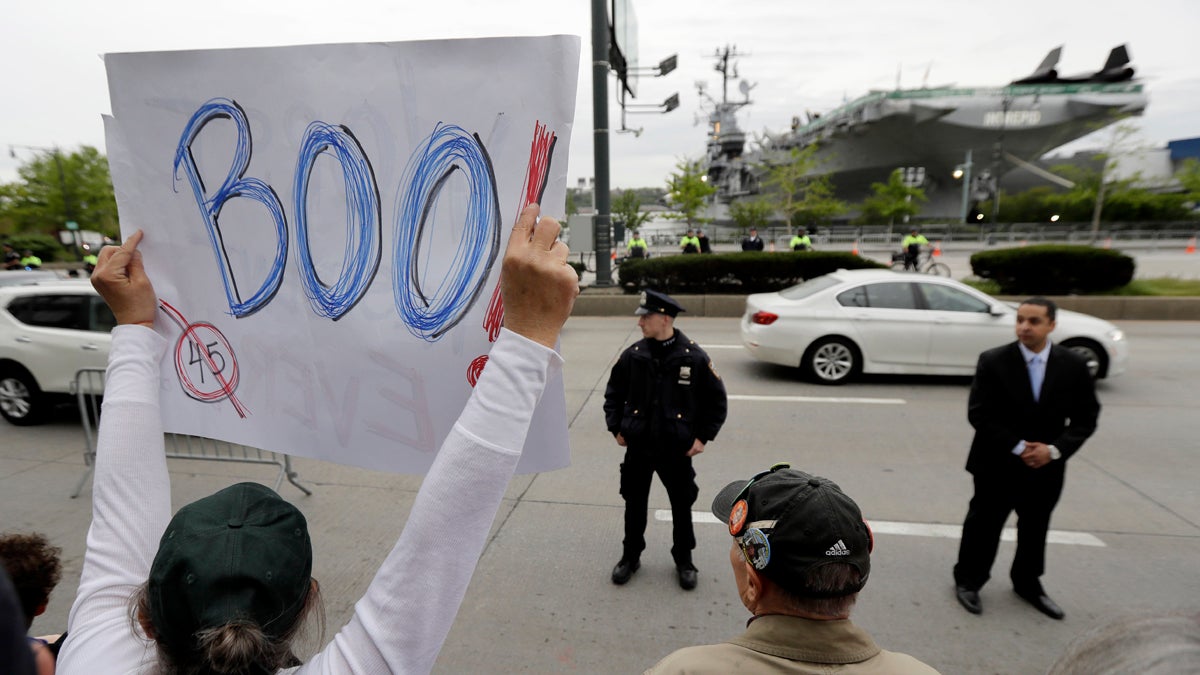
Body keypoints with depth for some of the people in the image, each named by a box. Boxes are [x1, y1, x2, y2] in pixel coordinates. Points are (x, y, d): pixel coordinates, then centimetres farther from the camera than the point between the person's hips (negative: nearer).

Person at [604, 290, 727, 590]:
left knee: (682, 505, 13)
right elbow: (614, 394, 7)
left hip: (678, 449, -2)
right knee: (634, 503, 15)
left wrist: (703, 437, -6)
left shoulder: (694, 357, -12)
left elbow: (716, 401, -3)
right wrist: (616, 428, 1)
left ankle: (684, 560, 36)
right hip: (638, 447, 2)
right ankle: (630, 556, 36)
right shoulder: (632, 355, -5)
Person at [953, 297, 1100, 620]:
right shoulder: (993, 361, -13)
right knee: (983, 524, 8)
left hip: (1046, 466, 3)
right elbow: (978, 414, -13)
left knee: (1035, 528, 19)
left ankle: (1028, 582, 41)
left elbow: (1086, 418, 0)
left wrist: (1054, 449, -14)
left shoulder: (1074, 365, -4)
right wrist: (1018, 447, -17)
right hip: (997, 464, -3)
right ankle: (968, 580, 26)